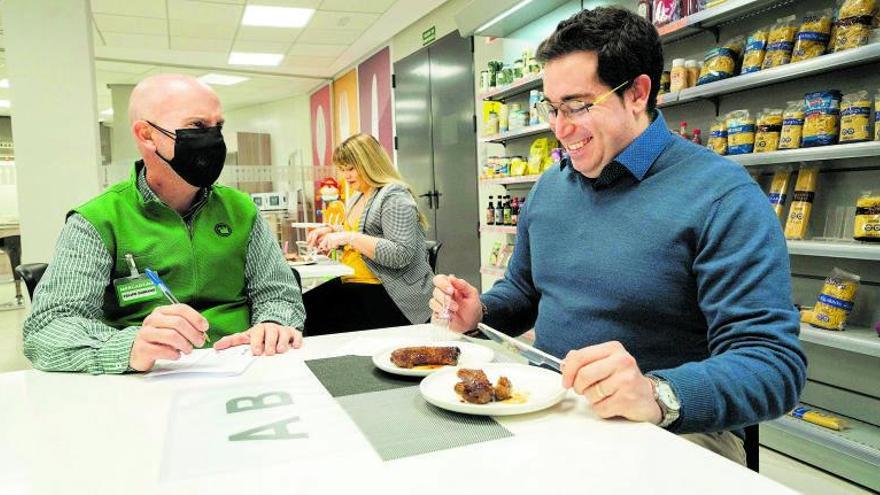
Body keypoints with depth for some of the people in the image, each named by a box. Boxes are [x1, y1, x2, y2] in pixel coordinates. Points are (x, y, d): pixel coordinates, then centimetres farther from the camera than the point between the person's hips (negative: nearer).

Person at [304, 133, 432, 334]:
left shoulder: (394, 197, -12)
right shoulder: (358, 198, 16)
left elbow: (401, 255, -23)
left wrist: (349, 237, -24)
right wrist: (332, 231, 12)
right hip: (353, 281, 9)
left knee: (314, 319, -23)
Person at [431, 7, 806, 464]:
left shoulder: (721, 196, -14)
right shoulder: (548, 188, 8)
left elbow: (774, 362, -19)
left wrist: (657, 395, -36)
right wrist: (478, 313, -2)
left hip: (673, 431, -5)